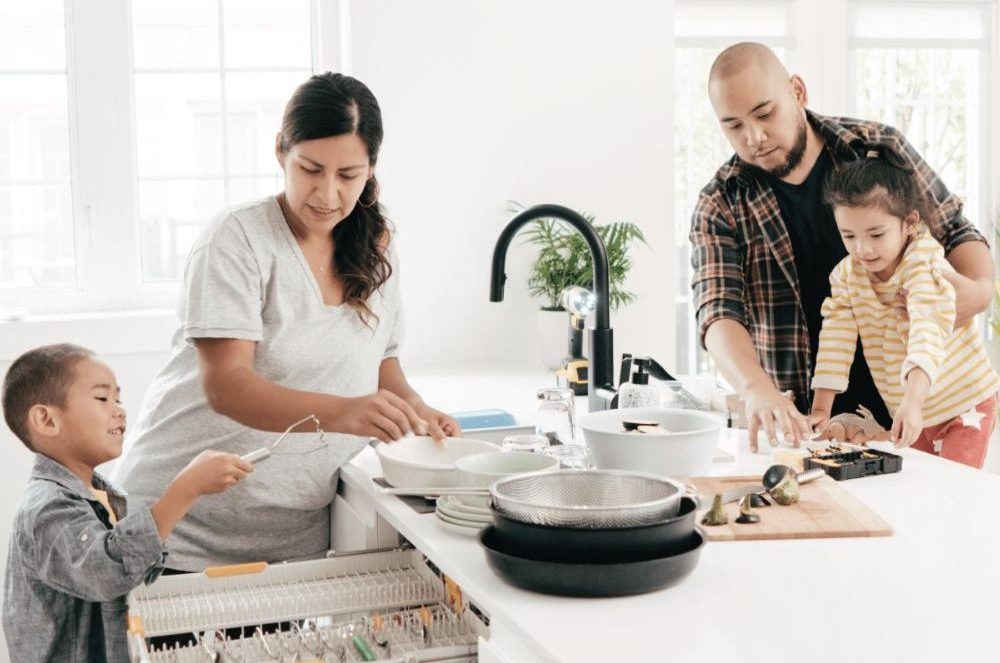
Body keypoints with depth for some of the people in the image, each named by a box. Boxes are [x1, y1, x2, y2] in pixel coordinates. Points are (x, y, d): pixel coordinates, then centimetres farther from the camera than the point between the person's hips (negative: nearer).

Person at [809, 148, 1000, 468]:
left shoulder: (924, 263, -24)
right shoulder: (846, 275, -8)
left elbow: (928, 332, -37)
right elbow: (836, 339, -9)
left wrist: (913, 400, -50)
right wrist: (820, 409, -14)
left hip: (965, 405, -5)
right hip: (909, 412, 5)